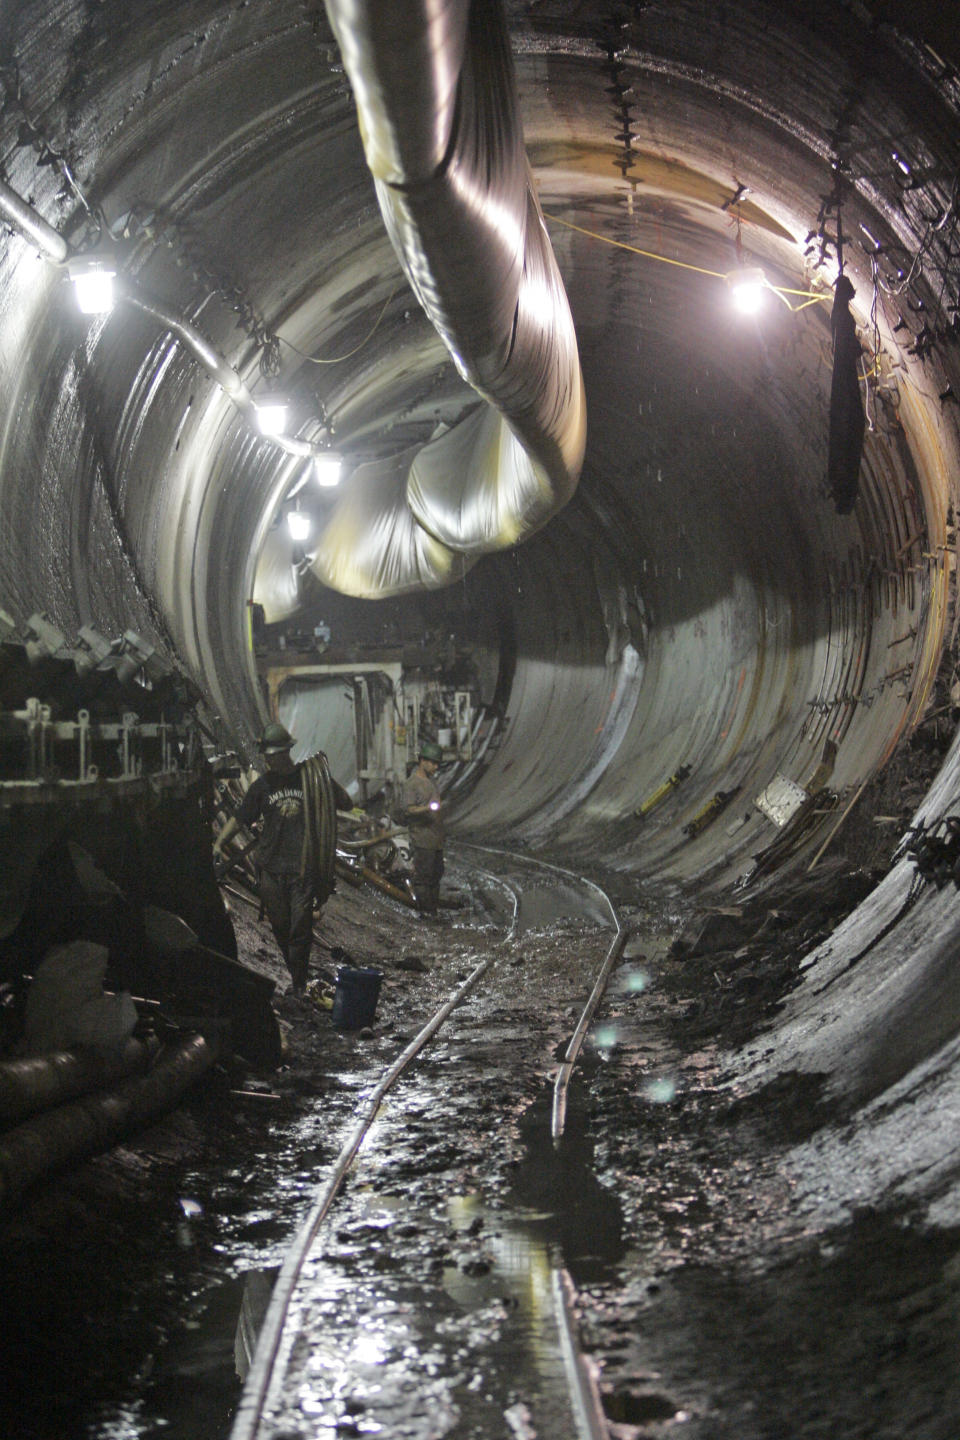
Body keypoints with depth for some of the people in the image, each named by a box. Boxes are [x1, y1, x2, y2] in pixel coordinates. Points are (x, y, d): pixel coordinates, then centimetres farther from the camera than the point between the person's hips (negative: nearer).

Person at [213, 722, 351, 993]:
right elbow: (239, 818, 11)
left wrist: (327, 781, -8)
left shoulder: (310, 776, 3)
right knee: (280, 928, 6)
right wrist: (218, 844, 0)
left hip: (304, 867, -2)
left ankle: (299, 984, 1)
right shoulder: (262, 785, 8)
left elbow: (346, 804, 7)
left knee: (300, 928, -6)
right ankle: (294, 975, 21)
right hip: (271, 867, 2)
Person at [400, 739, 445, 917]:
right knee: (423, 875, -7)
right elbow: (408, 809, -19)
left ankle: (433, 909, 19)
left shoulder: (430, 780, 17)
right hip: (422, 839, -9)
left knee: (436, 873, 12)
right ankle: (424, 911, -5)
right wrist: (426, 808, -33)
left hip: (436, 838, 9)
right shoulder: (412, 783, -11)